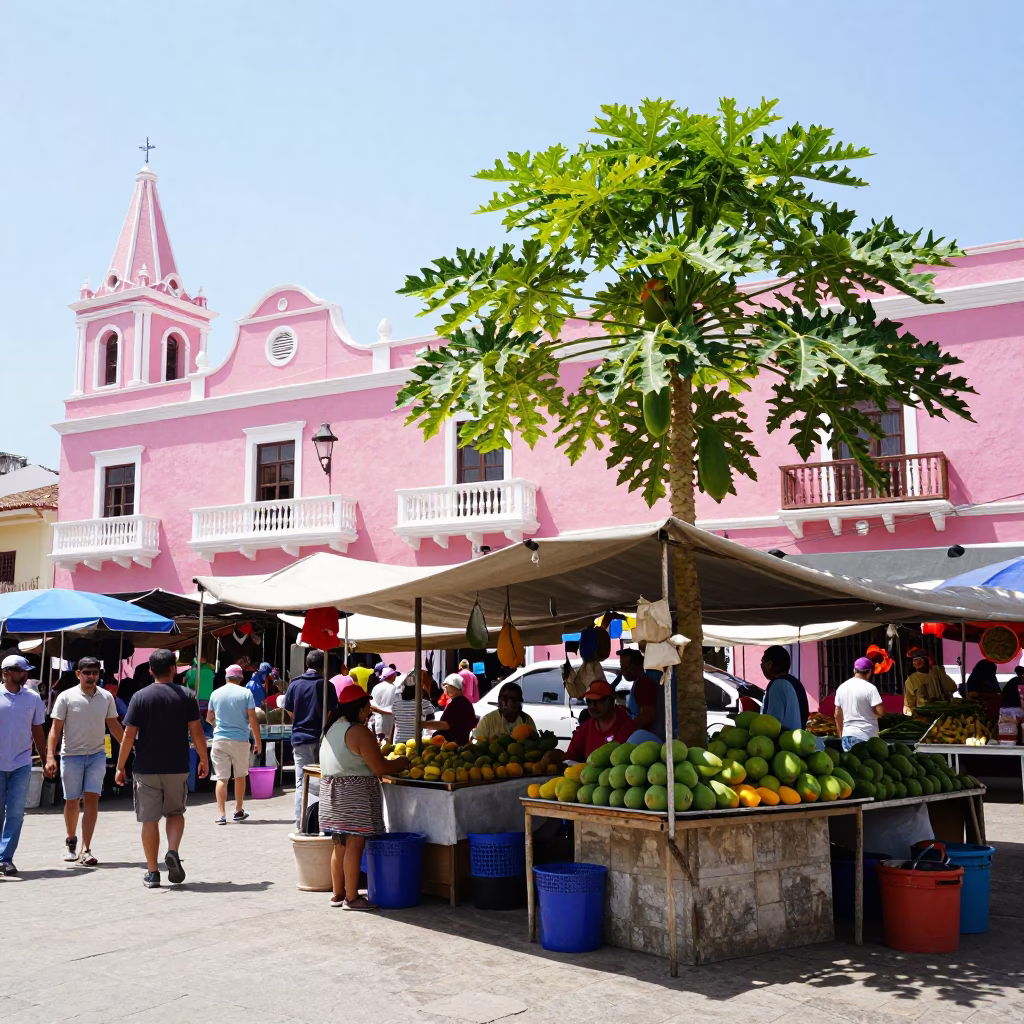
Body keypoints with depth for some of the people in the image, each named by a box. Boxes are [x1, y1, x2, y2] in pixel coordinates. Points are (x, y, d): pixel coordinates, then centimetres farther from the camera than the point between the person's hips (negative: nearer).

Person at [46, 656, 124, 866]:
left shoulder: (106, 697, 2)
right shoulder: (66, 697, -6)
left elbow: (114, 726, 11)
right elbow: (55, 728, -6)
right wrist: (50, 756, -14)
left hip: (97, 754, 2)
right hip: (72, 755, -1)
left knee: (92, 800, -6)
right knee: (72, 801, 8)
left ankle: (85, 850, -3)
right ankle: (71, 840, 33)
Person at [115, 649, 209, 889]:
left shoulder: (140, 697, -3)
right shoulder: (186, 696, -2)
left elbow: (129, 735, -5)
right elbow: (197, 732, -3)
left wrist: (120, 767, 3)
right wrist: (204, 760, 9)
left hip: (146, 769, -1)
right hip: (177, 768, 1)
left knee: (149, 820, 6)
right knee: (175, 812, 18)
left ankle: (152, 873, 9)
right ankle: (173, 852, -5)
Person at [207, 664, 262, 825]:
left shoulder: (216, 693, 4)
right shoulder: (246, 693, -5)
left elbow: (209, 718, 16)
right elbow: (252, 719, -8)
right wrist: (258, 740, 1)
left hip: (220, 740, 1)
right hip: (240, 740, -1)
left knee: (221, 778, 2)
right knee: (240, 776, 16)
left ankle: (222, 815, -5)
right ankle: (238, 811, 24)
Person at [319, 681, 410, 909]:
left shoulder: (332, 729, 11)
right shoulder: (359, 732, -16)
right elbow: (379, 768, -16)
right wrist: (401, 763, 1)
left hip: (332, 793, 9)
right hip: (354, 796, -9)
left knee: (340, 845, 15)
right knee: (354, 845, -3)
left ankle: (337, 893, 22)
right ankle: (351, 898, 1)